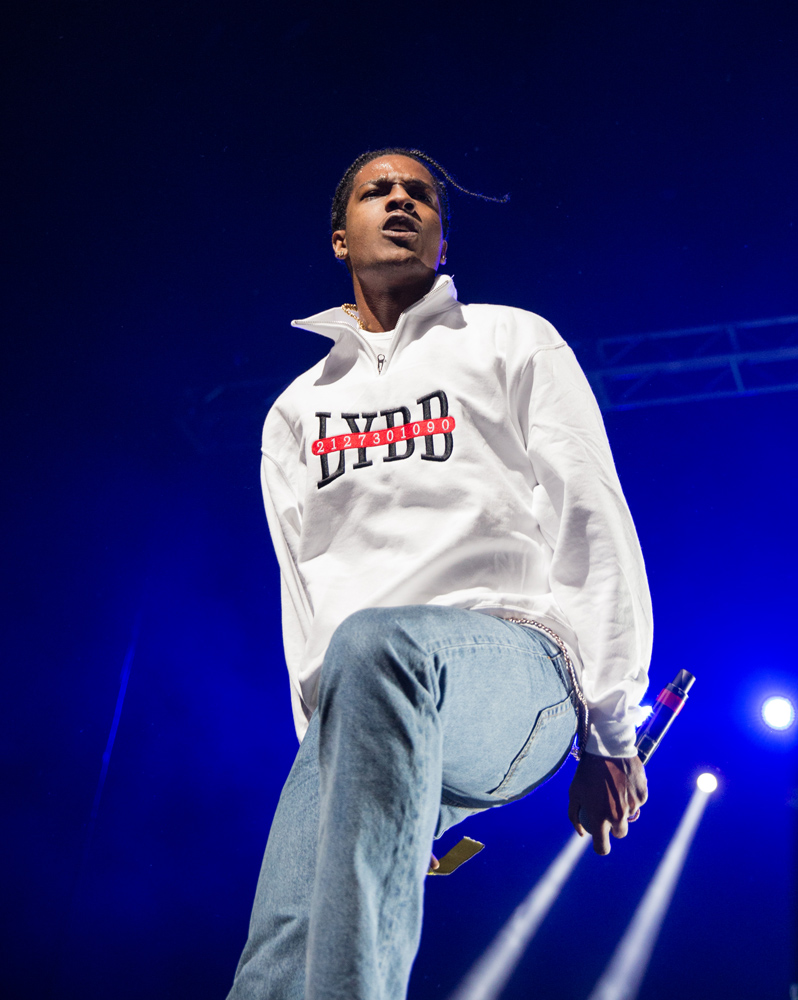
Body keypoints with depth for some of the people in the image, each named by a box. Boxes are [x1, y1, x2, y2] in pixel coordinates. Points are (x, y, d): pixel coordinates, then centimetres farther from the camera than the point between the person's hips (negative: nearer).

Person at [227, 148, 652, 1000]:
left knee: (375, 643, -40)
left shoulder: (511, 341, 16)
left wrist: (609, 733, 1)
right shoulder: (297, 410, 25)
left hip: (515, 659, -3)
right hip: (361, 698, 3)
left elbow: (594, 524, 7)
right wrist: (333, 738, 6)